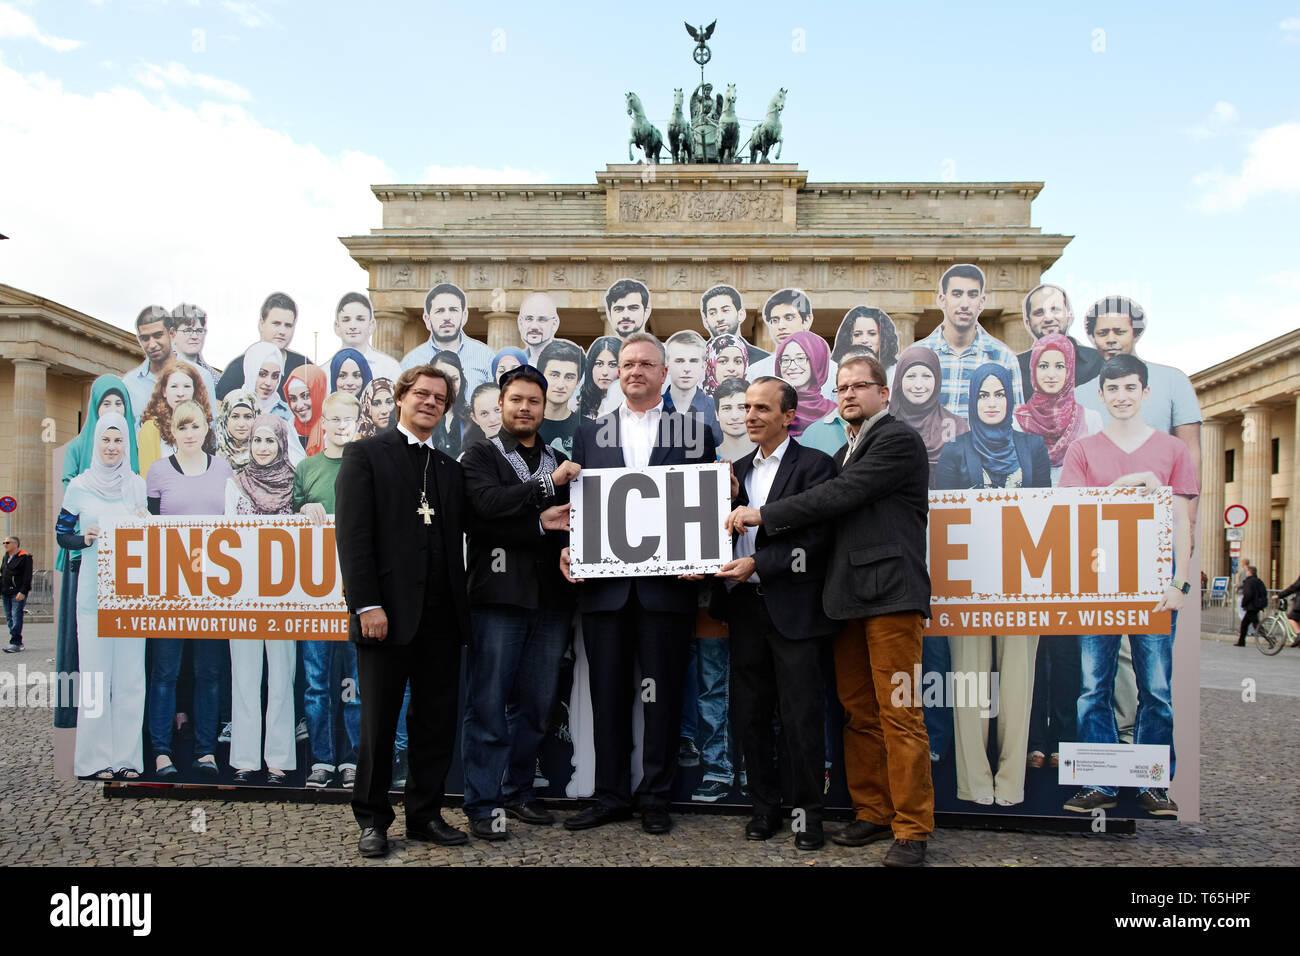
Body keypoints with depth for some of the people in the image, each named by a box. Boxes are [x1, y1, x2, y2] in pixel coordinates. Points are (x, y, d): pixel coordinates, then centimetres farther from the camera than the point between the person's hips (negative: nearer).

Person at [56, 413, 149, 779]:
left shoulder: (138, 485, 8)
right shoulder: (79, 486, 3)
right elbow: (62, 535, 8)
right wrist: (85, 539, -12)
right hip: (93, 593, -1)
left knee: (131, 675, 3)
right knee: (94, 675, -1)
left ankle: (128, 757, 11)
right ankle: (96, 758, 8)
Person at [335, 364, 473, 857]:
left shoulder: (450, 468, 17)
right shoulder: (365, 454, 3)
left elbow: (456, 540, 12)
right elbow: (353, 534, -7)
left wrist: (460, 605, 3)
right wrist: (367, 605, -14)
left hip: (441, 616, 4)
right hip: (388, 612, -4)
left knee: (437, 721, 9)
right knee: (379, 723, 5)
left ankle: (425, 814, 23)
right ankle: (373, 819, 21)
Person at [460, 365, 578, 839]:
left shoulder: (561, 462, 18)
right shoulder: (481, 456, 4)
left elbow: (574, 519, 12)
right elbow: (486, 503, -14)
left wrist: (570, 547, -8)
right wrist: (539, 525, -14)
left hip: (551, 598, 4)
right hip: (499, 593, -4)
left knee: (535, 706, 11)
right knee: (488, 706, -2)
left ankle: (518, 790, 25)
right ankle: (482, 803, 9)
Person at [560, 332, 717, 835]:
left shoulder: (695, 431, 7)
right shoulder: (589, 433, 14)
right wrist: (567, 547, -4)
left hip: (666, 584, -2)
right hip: (604, 583, 2)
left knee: (663, 693, 6)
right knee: (608, 693, 8)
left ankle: (655, 798, 19)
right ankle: (611, 796, 21)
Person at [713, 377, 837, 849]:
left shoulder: (814, 465, -3)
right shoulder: (739, 469, 16)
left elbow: (816, 537, -12)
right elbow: (728, 530, 14)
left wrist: (757, 564, -18)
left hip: (792, 608, -6)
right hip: (745, 606, 6)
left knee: (800, 717, 0)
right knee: (749, 715, 10)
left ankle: (808, 812, 15)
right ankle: (765, 805, 24)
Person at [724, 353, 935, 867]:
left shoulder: (899, 439, -5)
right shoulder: (846, 452, 22)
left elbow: (840, 496, -14)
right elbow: (831, 515, 19)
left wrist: (763, 514, -11)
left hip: (890, 594, -8)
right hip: (850, 598, 8)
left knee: (899, 715, -5)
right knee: (859, 716, 11)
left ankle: (912, 829, 5)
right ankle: (873, 813, 22)